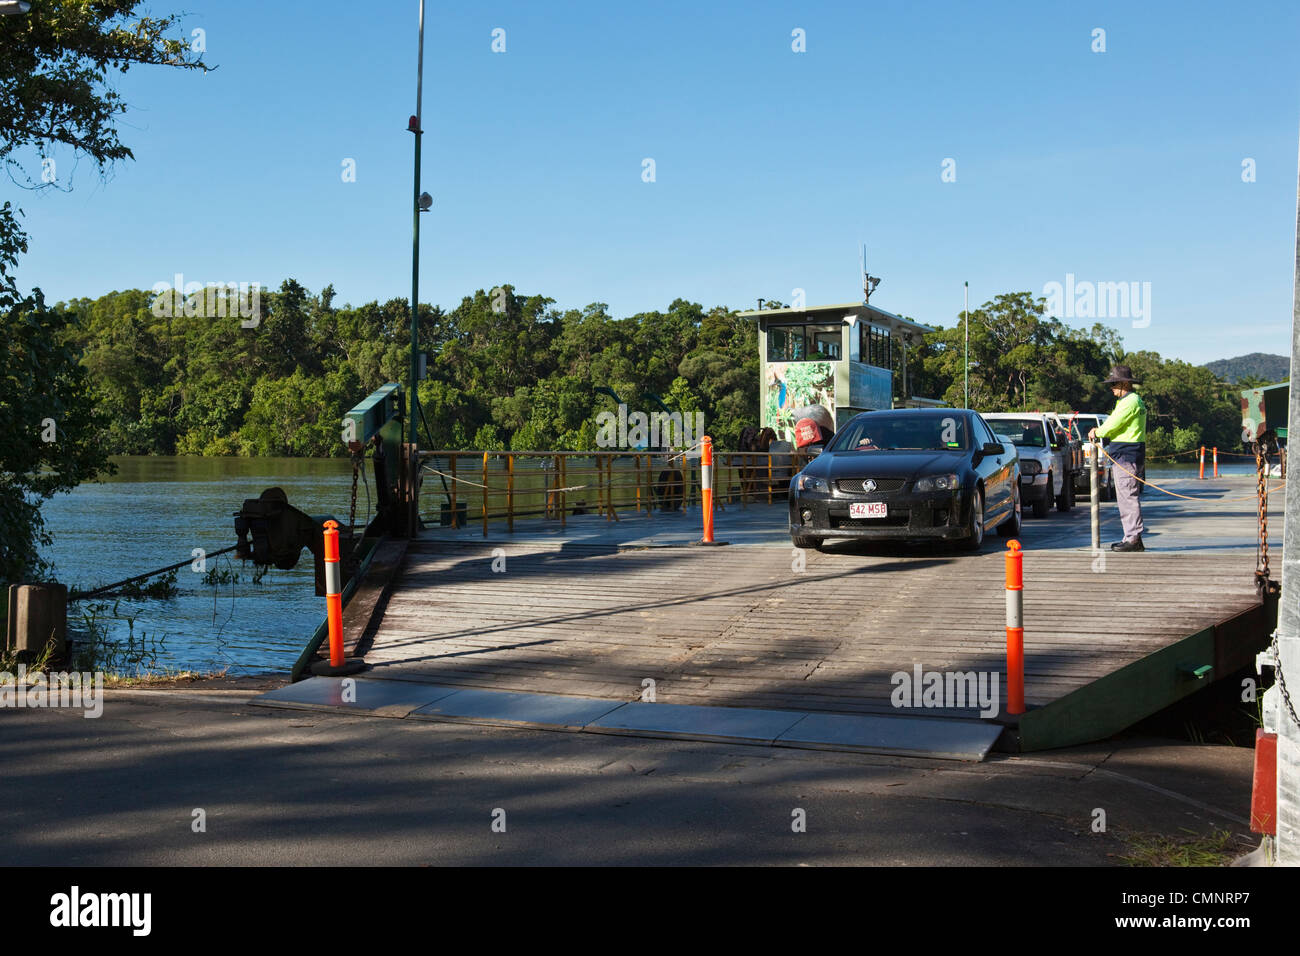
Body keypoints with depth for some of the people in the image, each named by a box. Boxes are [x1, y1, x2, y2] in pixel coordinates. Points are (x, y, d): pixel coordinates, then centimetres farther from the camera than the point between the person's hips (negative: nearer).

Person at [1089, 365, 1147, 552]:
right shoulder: (1135, 400, 20)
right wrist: (1100, 432, 11)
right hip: (1127, 456, 11)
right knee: (1125, 498, 13)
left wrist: (1097, 433, 2)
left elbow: (1112, 425, -15)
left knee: (1128, 498, -10)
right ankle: (1132, 537, 16)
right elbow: (1115, 424, 24)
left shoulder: (1130, 402, -14)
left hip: (1126, 457, -11)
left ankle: (1134, 539, -11)